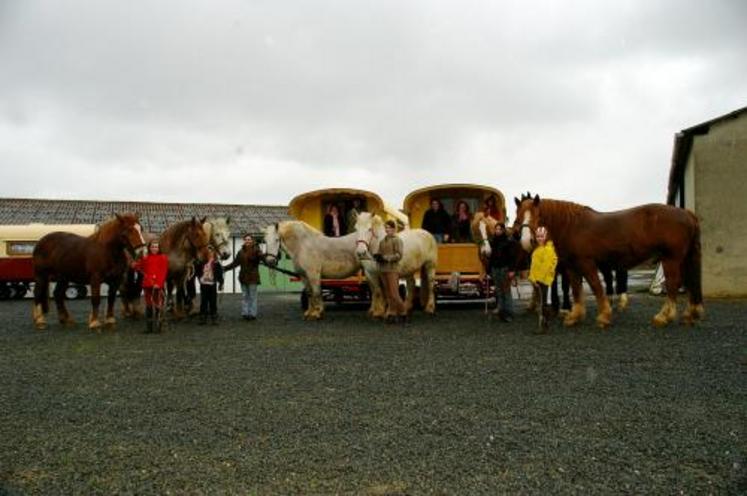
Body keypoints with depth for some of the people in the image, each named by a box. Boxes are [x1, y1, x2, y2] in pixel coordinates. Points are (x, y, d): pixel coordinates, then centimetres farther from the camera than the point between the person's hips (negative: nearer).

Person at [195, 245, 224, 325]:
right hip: (203, 285, 2)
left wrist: (220, 284, -6)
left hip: (212, 285, -2)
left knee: (213, 302, 4)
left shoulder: (216, 263, -4)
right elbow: (197, 272, 13)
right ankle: (203, 318, 16)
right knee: (203, 302, 8)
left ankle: (214, 318, 12)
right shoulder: (201, 262, 1)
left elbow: (220, 274, -4)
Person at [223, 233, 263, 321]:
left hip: (253, 277, -5)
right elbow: (235, 263, 12)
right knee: (244, 296, 10)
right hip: (243, 277, 5)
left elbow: (261, 257, -27)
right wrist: (225, 268, 6)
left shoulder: (256, 250, -8)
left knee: (252, 296, 1)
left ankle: (252, 314, 7)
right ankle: (245, 313, 17)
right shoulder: (241, 252, 8)